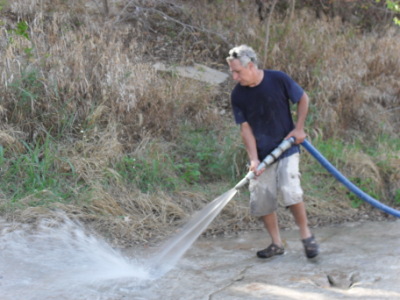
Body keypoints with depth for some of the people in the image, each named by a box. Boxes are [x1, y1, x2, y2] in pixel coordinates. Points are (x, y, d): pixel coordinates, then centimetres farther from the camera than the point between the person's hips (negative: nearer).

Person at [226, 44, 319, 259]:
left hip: (287, 149, -3)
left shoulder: (278, 80, -13)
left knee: (290, 191, -20)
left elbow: (303, 99, 3)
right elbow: (245, 128, -5)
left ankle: (306, 235, 0)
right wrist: (253, 159, -14)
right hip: (262, 155, 3)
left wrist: (299, 128, -5)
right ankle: (276, 243, 20)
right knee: (261, 201, 2)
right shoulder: (238, 95, -6)